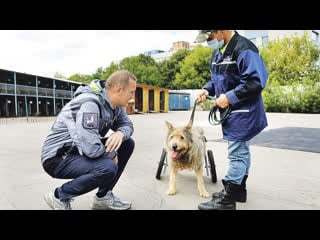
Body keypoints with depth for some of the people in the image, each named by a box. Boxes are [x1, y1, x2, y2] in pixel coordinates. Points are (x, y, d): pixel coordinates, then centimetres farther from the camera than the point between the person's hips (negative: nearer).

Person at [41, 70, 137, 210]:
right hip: (58, 158, -9)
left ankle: (103, 196, 10)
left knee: (127, 143, 1)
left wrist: (120, 133, -18)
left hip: (80, 151, 9)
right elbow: (91, 148, -37)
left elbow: (127, 124, 7)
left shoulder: (113, 103, -2)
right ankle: (60, 196, -4)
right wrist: (112, 155, -16)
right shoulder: (90, 104, -30)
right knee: (108, 167, -31)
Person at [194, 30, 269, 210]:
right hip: (231, 111, 9)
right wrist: (207, 89, 2)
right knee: (241, 150, 17)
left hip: (244, 112, -9)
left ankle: (227, 199, 5)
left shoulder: (244, 49, -17)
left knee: (236, 153, -5)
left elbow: (256, 81, -23)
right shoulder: (218, 52, 13)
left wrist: (229, 97, -22)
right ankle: (239, 190, 30)